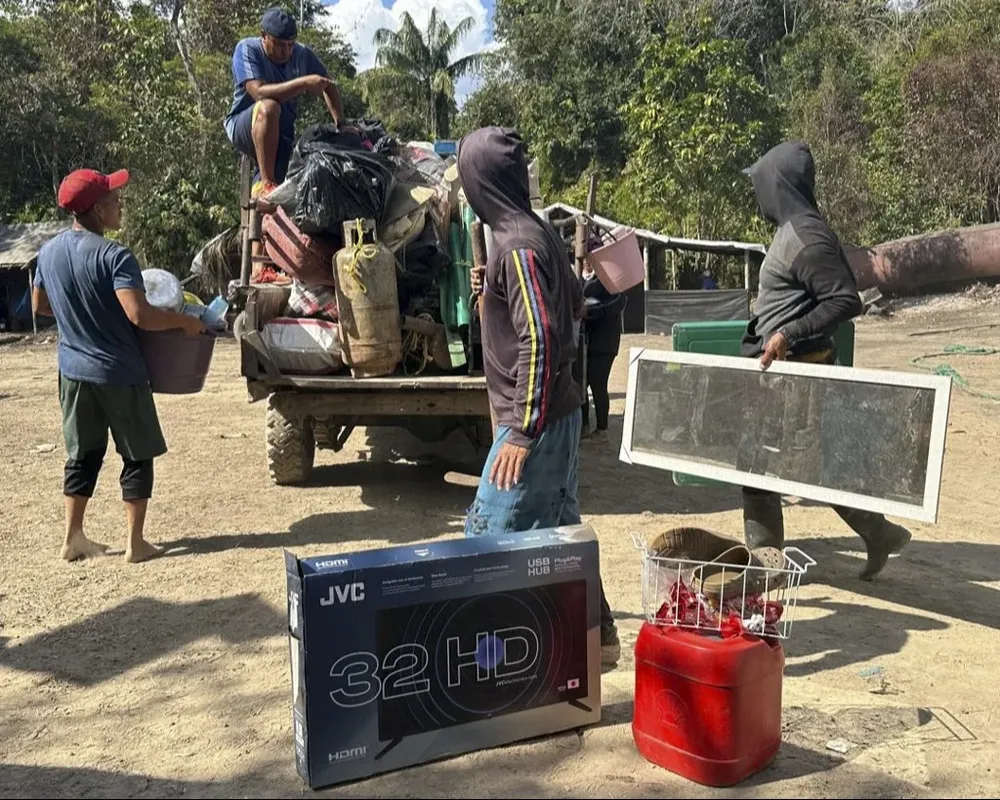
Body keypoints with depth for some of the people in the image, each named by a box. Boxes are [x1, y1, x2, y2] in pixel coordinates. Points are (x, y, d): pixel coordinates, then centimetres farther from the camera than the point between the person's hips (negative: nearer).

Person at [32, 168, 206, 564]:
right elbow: (140, 315, -29)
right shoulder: (113, 256, -20)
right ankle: (135, 542, 10)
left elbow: (40, 304, 17)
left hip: (74, 371, 7)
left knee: (83, 455, 17)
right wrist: (185, 321, -16)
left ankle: (73, 538, 21)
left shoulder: (49, 252, 3)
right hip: (119, 374, -6)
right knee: (137, 456, 6)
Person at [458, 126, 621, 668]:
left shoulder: (517, 246, -19)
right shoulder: (539, 233, 9)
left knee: (490, 536, -2)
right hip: (558, 413, 10)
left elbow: (538, 341, -25)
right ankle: (596, 634, 28)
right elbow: (574, 304, 21)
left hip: (534, 421, -10)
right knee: (560, 528, 17)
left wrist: (522, 433, -24)